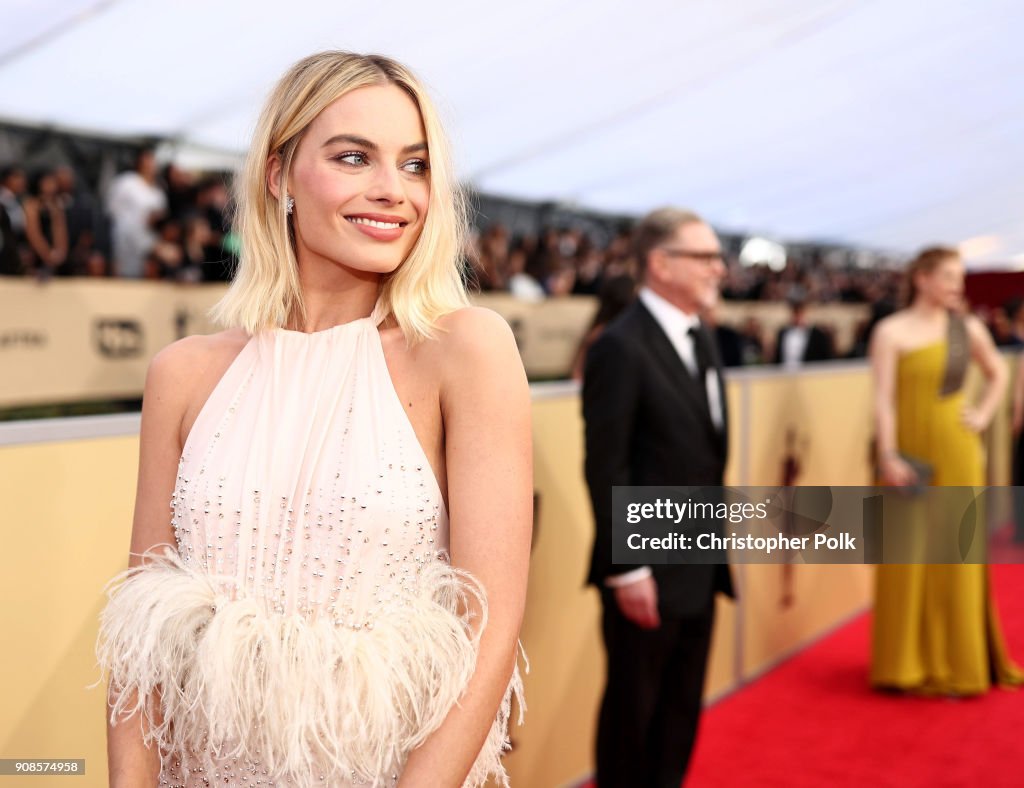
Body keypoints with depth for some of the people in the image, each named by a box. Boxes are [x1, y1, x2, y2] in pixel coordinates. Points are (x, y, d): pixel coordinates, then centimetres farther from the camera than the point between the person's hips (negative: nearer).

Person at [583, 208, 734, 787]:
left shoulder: (703, 340, 10)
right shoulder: (620, 346, -16)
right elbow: (606, 468, -18)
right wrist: (626, 569, -19)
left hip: (700, 569, 8)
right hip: (648, 573, -8)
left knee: (682, 710, 18)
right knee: (633, 710, 8)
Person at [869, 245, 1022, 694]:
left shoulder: (968, 328, 6)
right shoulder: (892, 331, -5)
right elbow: (884, 399, -11)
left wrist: (984, 414, 8)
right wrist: (889, 456, -19)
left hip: (957, 454, 4)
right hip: (910, 450, -3)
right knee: (909, 557, 2)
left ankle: (958, 658, 21)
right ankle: (909, 663, 13)